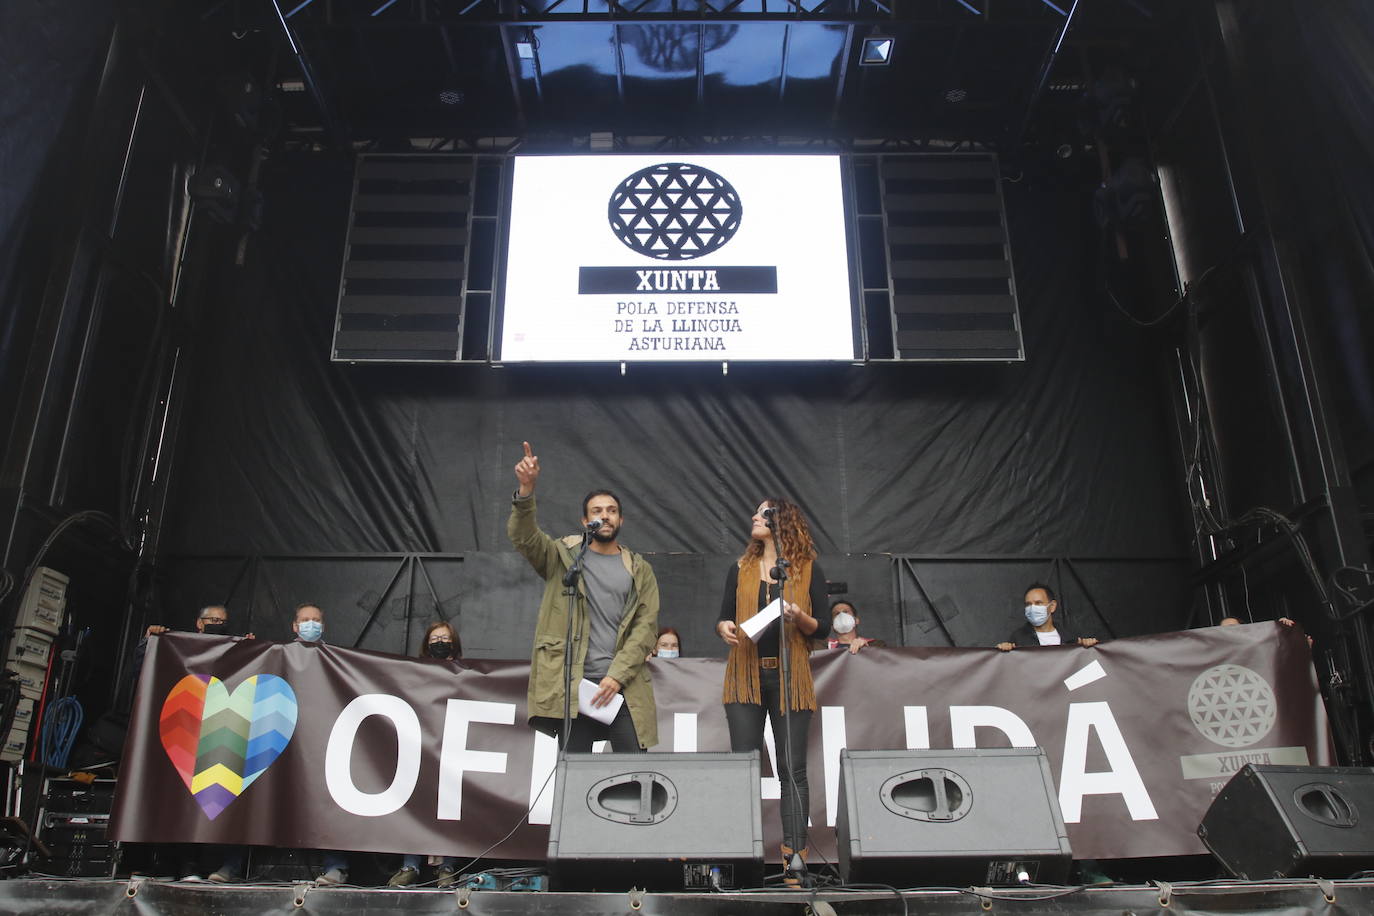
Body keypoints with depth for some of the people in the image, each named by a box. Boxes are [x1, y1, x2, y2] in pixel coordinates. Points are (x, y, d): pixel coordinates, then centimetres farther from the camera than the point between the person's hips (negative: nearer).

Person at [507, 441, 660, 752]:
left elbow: (646, 626, 4)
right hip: (570, 684, -1)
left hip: (623, 687, 1)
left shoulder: (640, 570, 12)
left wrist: (617, 676, -9)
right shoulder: (562, 556, 10)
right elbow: (523, 536, -7)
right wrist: (526, 490, -25)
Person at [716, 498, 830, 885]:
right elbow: (724, 617, 13)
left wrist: (799, 616, -16)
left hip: (789, 678, -2)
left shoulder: (809, 570, 6)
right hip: (746, 676, 2)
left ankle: (793, 860, 4)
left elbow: (823, 628, 3)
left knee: (792, 769, 0)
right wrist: (724, 627, -9)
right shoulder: (741, 568, 14)